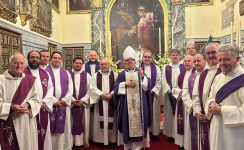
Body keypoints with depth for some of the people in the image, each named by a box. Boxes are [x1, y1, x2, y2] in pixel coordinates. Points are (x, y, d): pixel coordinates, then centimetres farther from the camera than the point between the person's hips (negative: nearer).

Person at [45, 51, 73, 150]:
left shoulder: (66, 73, 11)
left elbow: (70, 89, 6)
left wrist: (64, 100, -7)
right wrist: (54, 101, -13)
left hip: (64, 104, 3)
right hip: (50, 104, -3)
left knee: (64, 127, 8)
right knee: (51, 128, 2)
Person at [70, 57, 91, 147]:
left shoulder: (87, 75, 4)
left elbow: (89, 90, 0)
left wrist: (83, 100, -10)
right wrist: (72, 100, -12)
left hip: (84, 103, 1)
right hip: (71, 103, -1)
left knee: (84, 124, 7)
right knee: (73, 124, 5)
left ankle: (85, 141, 20)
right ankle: (73, 141, 18)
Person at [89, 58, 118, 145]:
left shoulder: (114, 75, 5)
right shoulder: (95, 76, 5)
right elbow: (93, 88, -3)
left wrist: (111, 94, -15)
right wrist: (102, 94, -14)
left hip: (111, 101, 0)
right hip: (100, 101, 0)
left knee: (111, 120, 4)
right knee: (101, 120, 3)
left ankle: (112, 138, 15)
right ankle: (101, 138, 13)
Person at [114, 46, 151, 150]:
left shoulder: (140, 72, 7)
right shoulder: (122, 74, 6)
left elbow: (146, 86, -2)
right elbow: (116, 87, -1)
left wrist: (143, 76, -16)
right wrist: (125, 84, -13)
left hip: (139, 103, 0)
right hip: (126, 104, 0)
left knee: (138, 120, 1)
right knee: (127, 122, 2)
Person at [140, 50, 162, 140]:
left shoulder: (156, 68, 7)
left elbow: (159, 81, 3)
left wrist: (153, 91, -7)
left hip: (153, 94, 2)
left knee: (154, 113, 7)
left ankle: (154, 132, 19)